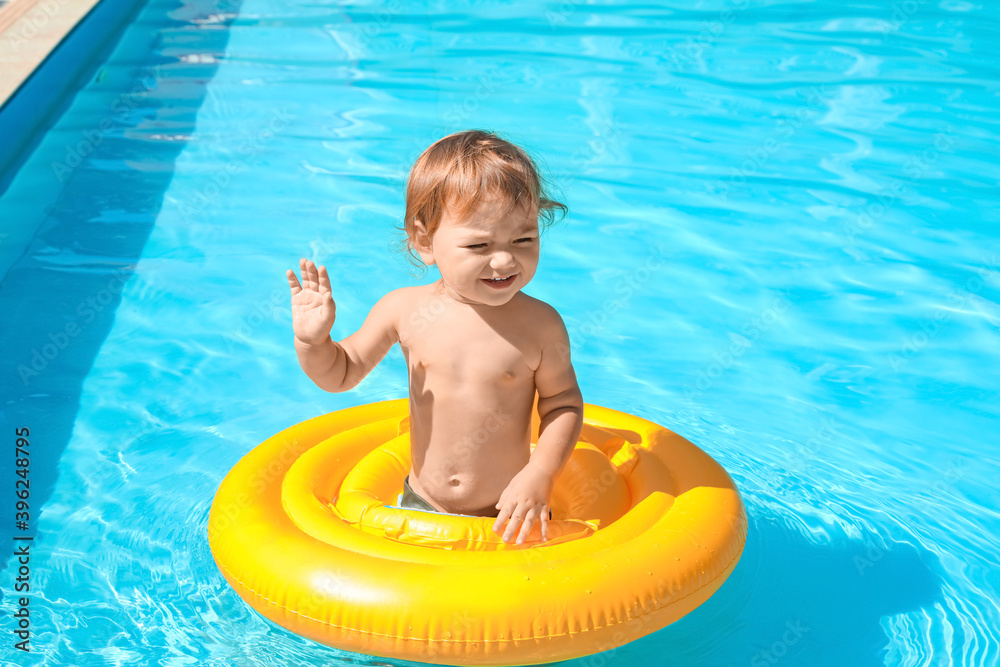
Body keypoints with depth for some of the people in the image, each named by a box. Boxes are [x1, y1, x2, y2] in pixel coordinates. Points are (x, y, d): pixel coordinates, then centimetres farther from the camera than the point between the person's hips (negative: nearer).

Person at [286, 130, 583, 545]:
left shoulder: (541, 325, -15)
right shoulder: (404, 310, -9)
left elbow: (563, 403, -4)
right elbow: (340, 374, 3)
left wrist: (539, 475, -18)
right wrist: (312, 341, -18)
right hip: (419, 509, 2)